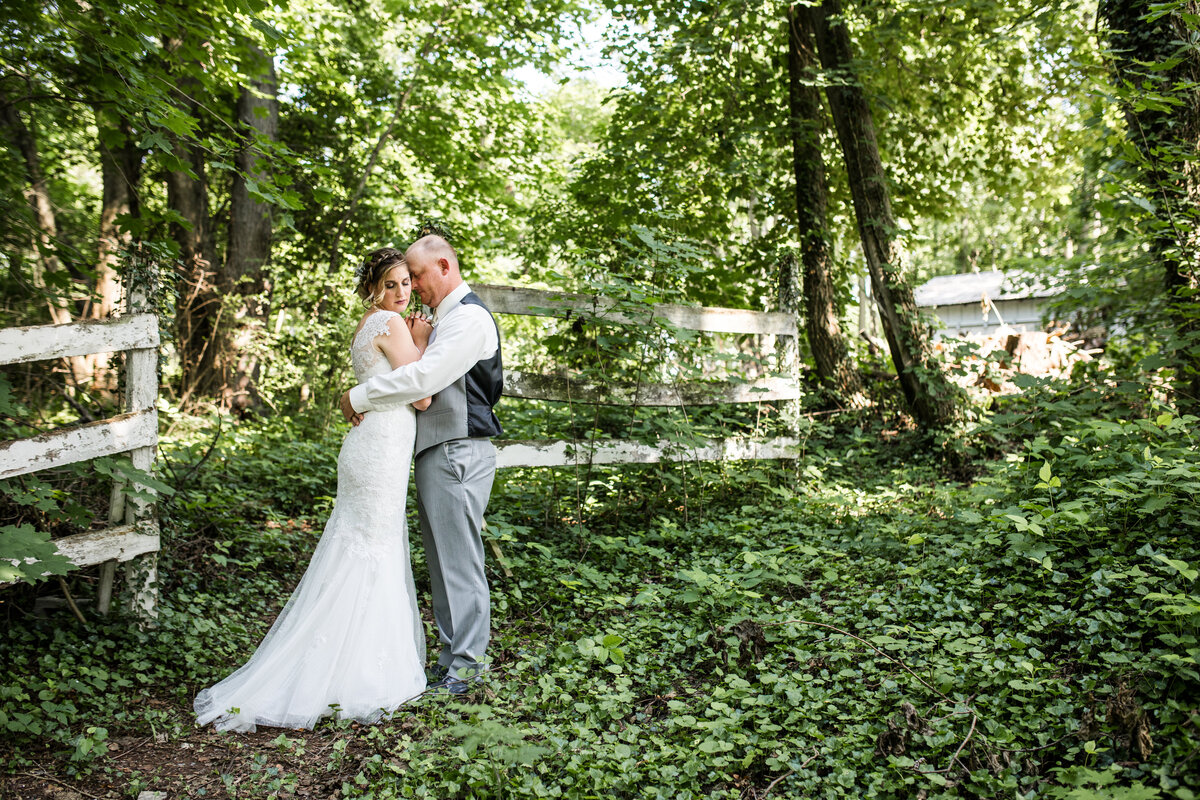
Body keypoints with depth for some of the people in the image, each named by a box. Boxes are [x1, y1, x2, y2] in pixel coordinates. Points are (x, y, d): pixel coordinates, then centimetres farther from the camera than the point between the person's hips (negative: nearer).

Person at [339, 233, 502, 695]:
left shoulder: (469, 317, -12)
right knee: (441, 558, 14)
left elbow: (425, 378, -22)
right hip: (436, 451, 10)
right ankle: (453, 653, 24)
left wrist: (359, 397, -13)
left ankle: (464, 666, 4)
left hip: (458, 453, -10)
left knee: (459, 559, -4)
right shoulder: (443, 318, 21)